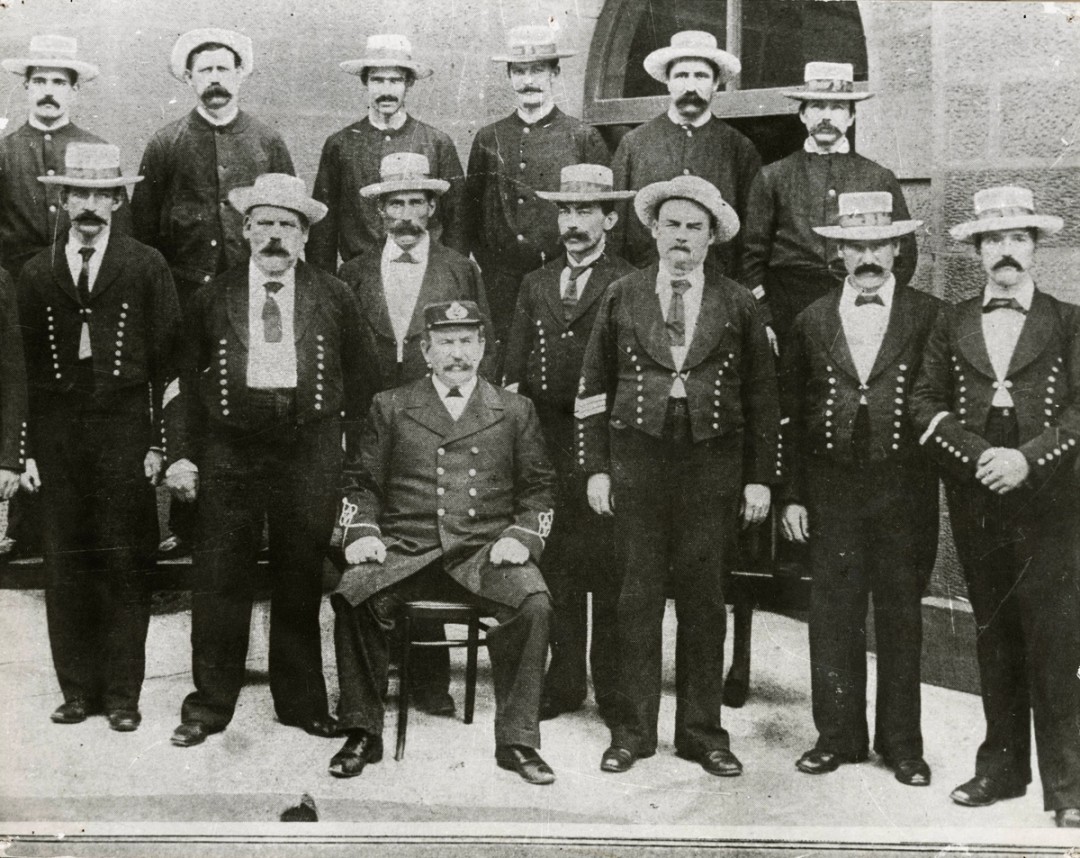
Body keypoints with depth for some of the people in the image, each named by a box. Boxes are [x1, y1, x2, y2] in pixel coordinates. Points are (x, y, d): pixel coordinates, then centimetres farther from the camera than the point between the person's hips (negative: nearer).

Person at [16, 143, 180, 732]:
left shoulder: (146, 267, 4)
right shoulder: (37, 273, 11)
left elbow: (166, 359, 1)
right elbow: (25, 366, 10)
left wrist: (159, 442, -5)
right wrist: (28, 450, 5)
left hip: (125, 432, -2)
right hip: (58, 434, 2)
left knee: (125, 567, 0)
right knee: (66, 567, 5)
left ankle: (122, 694, 9)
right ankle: (78, 690, 15)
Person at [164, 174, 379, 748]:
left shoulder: (334, 298, 7)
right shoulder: (213, 298, 7)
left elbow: (362, 381, 10)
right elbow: (185, 382, 9)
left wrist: (352, 451, 3)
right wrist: (184, 454, 1)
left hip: (311, 457, 0)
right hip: (228, 456, 0)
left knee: (302, 586, 8)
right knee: (219, 586, 3)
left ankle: (302, 703, 22)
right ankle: (209, 706, 17)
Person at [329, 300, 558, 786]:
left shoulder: (515, 411, 16)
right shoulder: (390, 407, 16)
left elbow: (538, 489, 16)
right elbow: (362, 483, 17)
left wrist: (521, 536, -3)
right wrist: (362, 531, -2)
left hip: (486, 552, 0)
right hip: (405, 550, 0)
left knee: (534, 603, -31)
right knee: (350, 595, -29)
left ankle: (517, 741, -16)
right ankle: (362, 734, -11)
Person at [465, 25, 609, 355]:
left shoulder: (584, 138, 2)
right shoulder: (488, 139, 10)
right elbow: (471, 211, 15)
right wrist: (484, 266, 7)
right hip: (500, 285, 2)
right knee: (501, 358, 1)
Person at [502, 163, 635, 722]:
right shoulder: (535, 284, 17)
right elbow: (514, 367, 17)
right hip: (546, 439, 5)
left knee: (608, 568, -1)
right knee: (555, 563, 8)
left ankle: (613, 689, 10)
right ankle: (563, 683, 18)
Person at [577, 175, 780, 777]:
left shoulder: (739, 305, 6)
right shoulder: (621, 298, 7)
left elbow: (762, 397, 6)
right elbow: (594, 388, 8)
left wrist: (760, 478, 1)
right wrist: (596, 467, 2)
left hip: (714, 466, 0)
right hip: (636, 462, 0)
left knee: (705, 601, 5)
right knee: (639, 598, 4)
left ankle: (702, 731, 17)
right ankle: (633, 731, 14)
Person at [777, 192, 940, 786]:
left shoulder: (929, 317, 2)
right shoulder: (812, 322, 7)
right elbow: (791, 417, 8)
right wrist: (792, 495, 3)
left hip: (905, 486, -1)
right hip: (831, 487, 2)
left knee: (901, 615, 7)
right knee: (832, 614, 5)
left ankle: (901, 743, 18)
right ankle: (838, 736, 18)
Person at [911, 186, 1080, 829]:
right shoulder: (953, 324, 11)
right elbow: (927, 404, 4)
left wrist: (1028, 458, -16)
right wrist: (979, 455, -9)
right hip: (976, 502, 3)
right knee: (994, 641, 10)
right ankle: (1002, 768, 20)